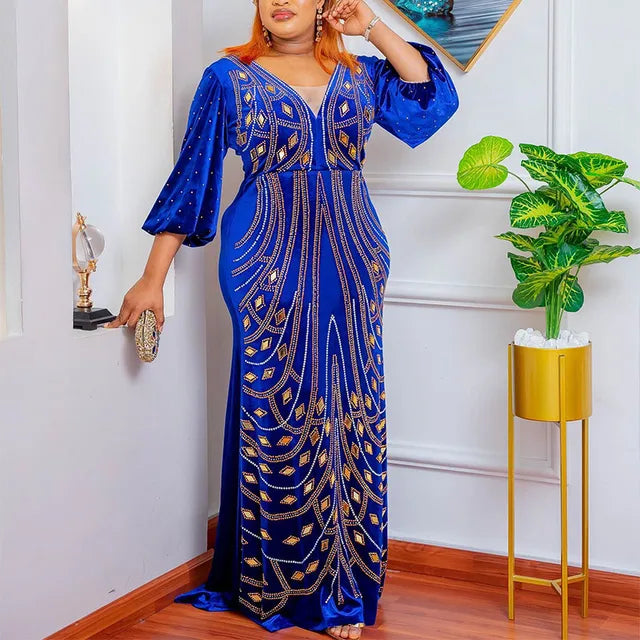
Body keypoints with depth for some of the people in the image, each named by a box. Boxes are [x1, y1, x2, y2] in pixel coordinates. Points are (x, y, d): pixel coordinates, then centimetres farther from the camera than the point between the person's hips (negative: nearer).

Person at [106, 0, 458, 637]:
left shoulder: (360, 74, 11)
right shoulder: (229, 77, 3)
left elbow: (435, 96, 4)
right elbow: (192, 175, 2)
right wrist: (153, 278, -1)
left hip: (351, 264, 3)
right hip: (268, 262, -3)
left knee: (349, 415, 3)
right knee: (276, 412, 0)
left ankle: (342, 586, 13)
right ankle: (277, 583, 14)